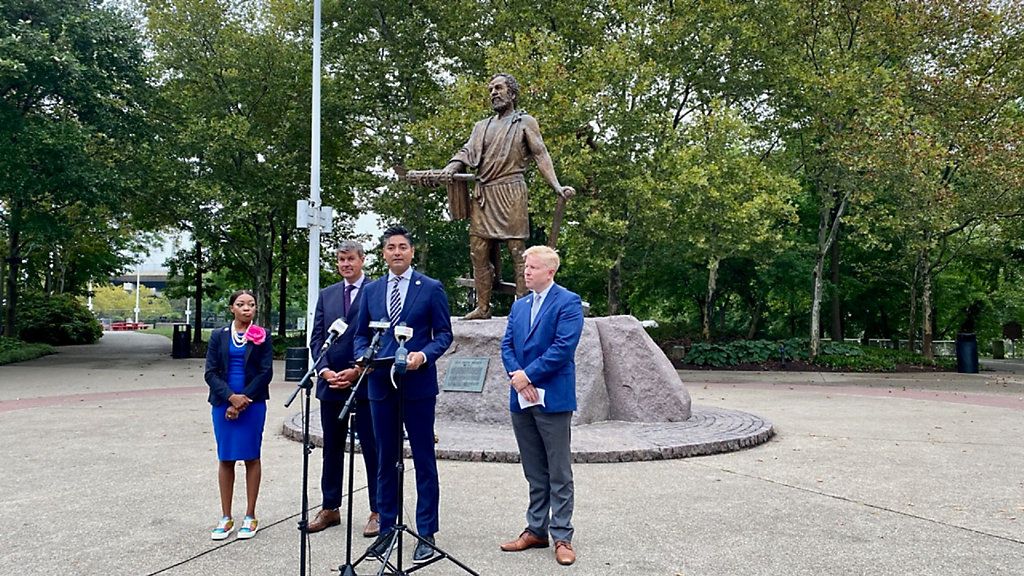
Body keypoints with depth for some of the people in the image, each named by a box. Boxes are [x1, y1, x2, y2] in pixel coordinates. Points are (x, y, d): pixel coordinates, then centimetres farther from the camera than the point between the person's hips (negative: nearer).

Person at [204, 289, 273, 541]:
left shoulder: (262, 337, 2)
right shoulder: (219, 336, 6)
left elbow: (266, 372, -3)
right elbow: (210, 372, 1)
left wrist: (243, 399, -11)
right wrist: (231, 397, -13)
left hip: (252, 404, -2)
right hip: (223, 403, 2)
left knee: (251, 458, 4)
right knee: (225, 459, 6)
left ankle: (250, 517, 13)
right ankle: (226, 518, 16)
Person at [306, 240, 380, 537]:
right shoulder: (326, 295, 14)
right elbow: (316, 338, 10)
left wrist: (356, 371, -14)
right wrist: (325, 371, -5)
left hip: (365, 383, -5)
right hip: (331, 384, 5)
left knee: (372, 449, 2)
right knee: (331, 448, 13)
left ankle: (378, 511, 11)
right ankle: (330, 508, 25)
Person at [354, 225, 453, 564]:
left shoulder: (431, 288, -1)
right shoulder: (371, 290, 10)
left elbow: (444, 334, -1)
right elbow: (361, 335, 14)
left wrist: (424, 355, -19)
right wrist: (363, 356, -7)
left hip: (418, 385, -4)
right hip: (380, 385, 4)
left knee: (424, 460, 4)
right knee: (385, 459, 12)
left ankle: (426, 533, 14)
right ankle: (387, 528, 25)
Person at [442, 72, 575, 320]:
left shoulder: (525, 122, 9)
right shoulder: (482, 126, 24)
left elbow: (541, 155, 0)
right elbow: (465, 153, 15)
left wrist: (557, 185, -13)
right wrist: (447, 170, -5)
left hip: (510, 192, -5)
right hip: (482, 195, 6)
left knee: (517, 250, -6)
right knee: (479, 252, 3)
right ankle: (482, 307, 9)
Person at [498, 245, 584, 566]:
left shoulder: (568, 302, -5)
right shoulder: (519, 306, 17)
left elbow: (563, 347, -15)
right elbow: (506, 346, 10)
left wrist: (527, 375, -14)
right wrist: (516, 377, -8)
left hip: (552, 399, -6)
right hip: (521, 400, 6)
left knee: (559, 474, 2)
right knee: (535, 474, 14)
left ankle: (562, 537, 10)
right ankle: (536, 530, 24)